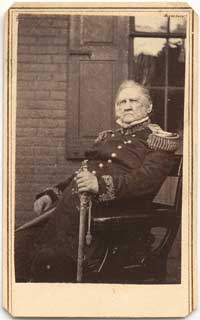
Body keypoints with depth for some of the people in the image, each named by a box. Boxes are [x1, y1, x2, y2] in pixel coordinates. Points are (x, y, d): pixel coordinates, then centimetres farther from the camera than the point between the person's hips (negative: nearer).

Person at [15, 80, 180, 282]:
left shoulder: (158, 140, 7)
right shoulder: (107, 137, 29)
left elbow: (147, 179, -11)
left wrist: (101, 184, -26)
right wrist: (52, 194, 13)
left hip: (109, 216, -6)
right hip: (70, 208, 7)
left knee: (50, 259, -26)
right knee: (19, 246, -14)